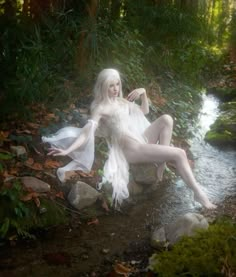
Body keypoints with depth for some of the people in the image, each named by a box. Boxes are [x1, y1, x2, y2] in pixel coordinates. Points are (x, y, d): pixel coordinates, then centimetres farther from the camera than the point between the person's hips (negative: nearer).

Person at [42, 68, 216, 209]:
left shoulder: (121, 101, 16)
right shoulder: (101, 108, -7)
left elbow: (145, 111, 28)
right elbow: (87, 132, -17)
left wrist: (143, 93, 11)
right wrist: (68, 150, -31)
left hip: (143, 141, 8)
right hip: (133, 150, -8)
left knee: (166, 119, -11)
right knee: (180, 154, -19)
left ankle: (162, 163, -8)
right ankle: (198, 193, -11)